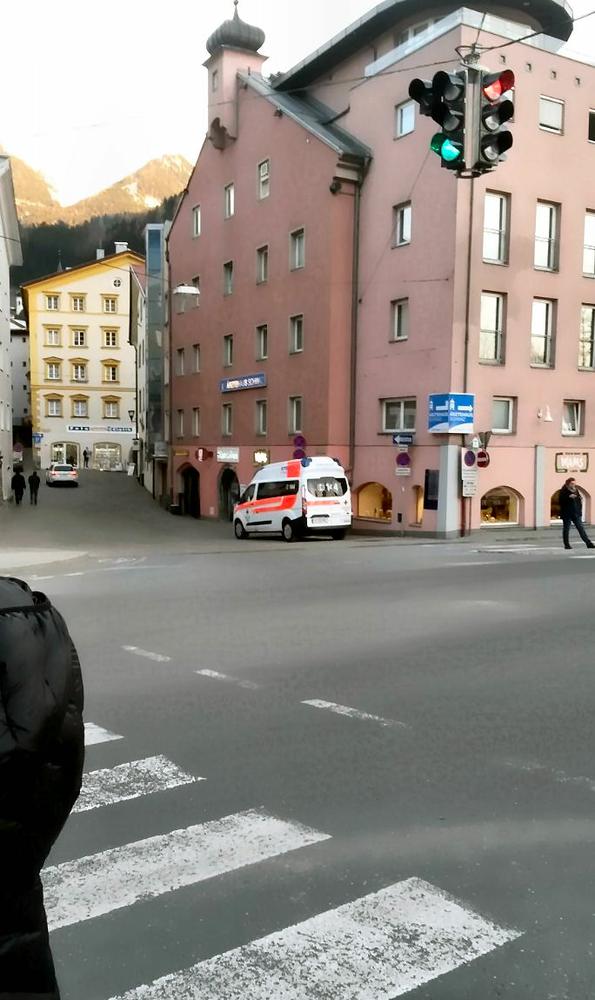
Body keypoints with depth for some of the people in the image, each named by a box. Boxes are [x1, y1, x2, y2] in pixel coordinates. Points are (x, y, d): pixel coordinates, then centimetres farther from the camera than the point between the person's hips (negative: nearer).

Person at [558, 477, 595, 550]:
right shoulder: (564, 491, -6)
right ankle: (566, 545, 11)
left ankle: (589, 543, 0)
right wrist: (569, 497, -27)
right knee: (566, 529, 3)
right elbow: (561, 500, -18)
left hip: (576, 514, 5)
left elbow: (579, 500, 20)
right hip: (567, 514, -5)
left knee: (581, 528, 2)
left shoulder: (576, 490, 13)